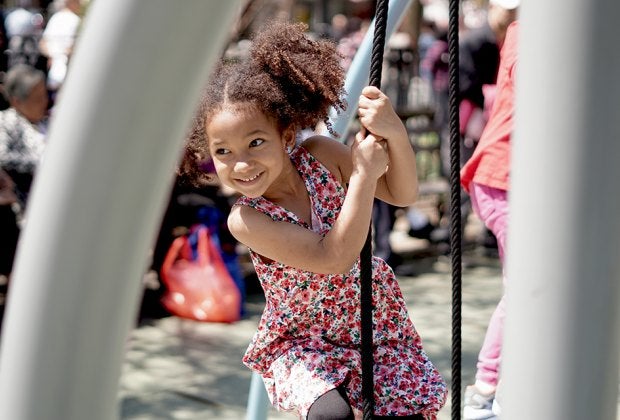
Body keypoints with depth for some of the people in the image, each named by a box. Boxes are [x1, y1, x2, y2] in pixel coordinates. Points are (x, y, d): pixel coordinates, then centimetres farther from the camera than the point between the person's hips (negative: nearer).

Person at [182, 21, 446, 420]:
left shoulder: (320, 156, -13)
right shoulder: (245, 220, -22)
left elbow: (402, 194, -7)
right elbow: (333, 257, -31)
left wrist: (394, 132, -25)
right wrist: (363, 173, -28)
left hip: (376, 323, 4)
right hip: (302, 342, -3)